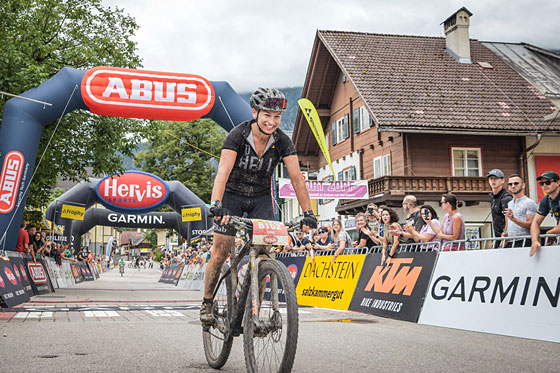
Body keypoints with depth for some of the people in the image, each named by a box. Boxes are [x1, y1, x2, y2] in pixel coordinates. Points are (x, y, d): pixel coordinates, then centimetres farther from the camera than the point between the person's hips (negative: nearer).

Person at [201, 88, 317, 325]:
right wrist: (216, 204, -51)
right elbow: (223, 172, -36)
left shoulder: (282, 142, -16)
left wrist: (308, 212, -29)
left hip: (261, 198, 2)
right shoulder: (238, 135, -24)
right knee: (220, 254, -4)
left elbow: (296, 177, -20)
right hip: (233, 195, -2)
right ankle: (207, 303, 14)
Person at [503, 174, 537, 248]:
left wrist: (513, 219, -24)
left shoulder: (529, 203, -2)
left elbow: (530, 224, -12)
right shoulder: (509, 204, 20)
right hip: (510, 243, 6)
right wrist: (506, 233, 7)